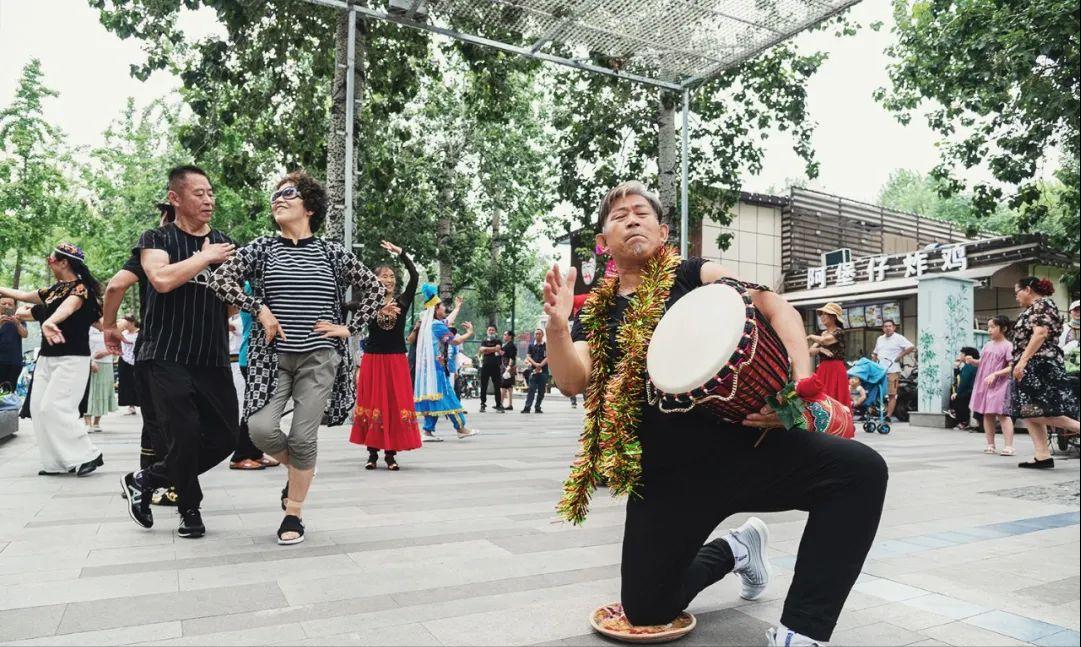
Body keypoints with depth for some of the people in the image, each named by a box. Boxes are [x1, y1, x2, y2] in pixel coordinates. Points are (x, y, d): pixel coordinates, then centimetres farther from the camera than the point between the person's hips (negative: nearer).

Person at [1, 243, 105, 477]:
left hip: (72, 359, -9)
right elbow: (25, 296, 31)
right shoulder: (53, 290, 13)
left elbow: (68, 306, -34)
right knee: (39, 408, 4)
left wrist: (49, 321, -53)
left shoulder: (81, 288, -12)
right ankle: (56, 462, 10)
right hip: (46, 358, 9)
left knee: (54, 408, -15)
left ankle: (88, 455, -5)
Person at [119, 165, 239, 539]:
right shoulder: (157, 239, 1)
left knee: (225, 436, 4)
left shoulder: (223, 243, 15)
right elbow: (162, 279, -20)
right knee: (185, 434, -8)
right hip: (169, 357, -5)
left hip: (214, 358, 5)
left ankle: (146, 480, 23)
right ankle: (190, 508, 17)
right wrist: (206, 257, -11)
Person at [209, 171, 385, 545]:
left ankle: (294, 514, 16)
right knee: (260, 428, -12)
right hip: (273, 356, 1)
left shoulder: (332, 253, 5)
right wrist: (259, 309, -9)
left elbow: (375, 289, 10)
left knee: (303, 437, -2)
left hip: (319, 358, -1)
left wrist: (348, 328, 2)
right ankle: (296, 471, 22)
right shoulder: (261, 248, 6)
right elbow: (220, 280, -1)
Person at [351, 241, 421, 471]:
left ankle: (391, 454, 10)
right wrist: (382, 310, -34)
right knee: (372, 404, 3)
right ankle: (372, 453, 13)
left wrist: (400, 252, -6)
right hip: (373, 360, -1)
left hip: (396, 361, 1)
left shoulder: (402, 300, 5)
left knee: (396, 404, 1)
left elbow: (415, 276, -5)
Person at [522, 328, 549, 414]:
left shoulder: (546, 345, 6)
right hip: (533, 370, 0)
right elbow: (528, 356, 4)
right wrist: (535, 364, -13)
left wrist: (540, 365, -14)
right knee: (531, 389, -7)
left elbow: (548, 357, -2)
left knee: (541, 391, 2)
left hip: (543, 370, 0)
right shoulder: (531, 345, 11)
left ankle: (537, 408, 10)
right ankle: (527, 407, -10)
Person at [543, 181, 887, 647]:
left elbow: (777, 310, -5)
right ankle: (733, 550, 33)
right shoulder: (597, 313, 10)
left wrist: (800, 382, -21)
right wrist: (557, 326, -22)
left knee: (861, 469, -24)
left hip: (739, 442, -2)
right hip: (664, 474, 2)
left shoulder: (693, 275, 4)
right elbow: (572, 382, -4)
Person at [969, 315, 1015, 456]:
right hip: (984, 384, 7)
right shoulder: (987, 345, 13)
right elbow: (981, 363, 18)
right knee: (987, 414, 9)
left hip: (1000, 385, -7)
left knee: (1002, 414, -8)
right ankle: (990, 445, 17)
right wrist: (972, 361, -2)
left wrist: (995, 374, -21)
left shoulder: (1007, 346, -7)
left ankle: (1009, 446, -6)